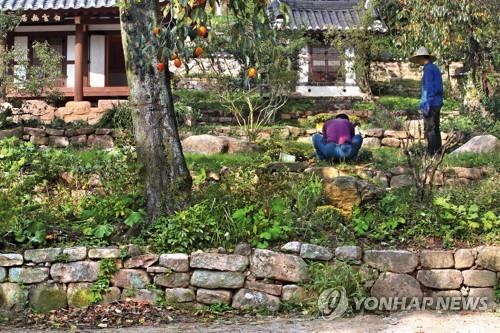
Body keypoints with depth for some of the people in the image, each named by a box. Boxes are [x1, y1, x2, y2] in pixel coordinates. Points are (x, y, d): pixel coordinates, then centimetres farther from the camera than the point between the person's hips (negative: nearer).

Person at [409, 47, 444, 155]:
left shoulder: (428, 69, -14)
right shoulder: (435, 68, 16)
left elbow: (428, 88, -19)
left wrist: (426, 105, -20)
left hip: (431, 104, -10)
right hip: (437, 103, 10)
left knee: (429, 129, -6)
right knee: (435, 129, 13)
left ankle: (431, 153, -5)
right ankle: (437, 152, 18)